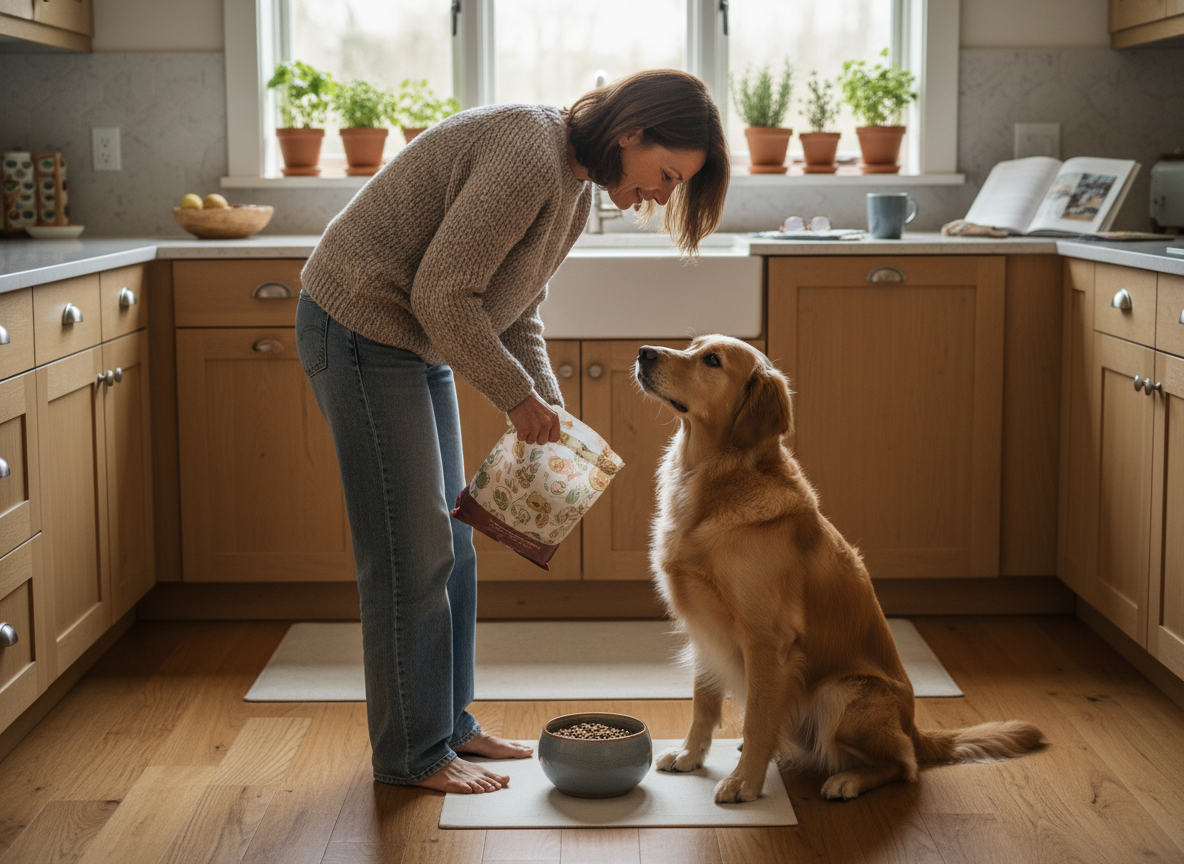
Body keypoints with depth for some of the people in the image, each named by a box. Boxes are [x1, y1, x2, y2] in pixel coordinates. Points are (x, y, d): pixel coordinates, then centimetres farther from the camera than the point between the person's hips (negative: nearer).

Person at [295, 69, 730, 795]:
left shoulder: (576, 192, 7)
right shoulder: (530, 155, -25)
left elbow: (516, 314, 12)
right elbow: (442, 294, -26)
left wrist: (552, 414, 0)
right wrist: (520, 399, -18)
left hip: (420, 343, 10)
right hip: (361, 330, -10)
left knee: (451, 544, 14)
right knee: (412, 555, -4)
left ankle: (449, 723, 27)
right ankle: (411, 754, 9)